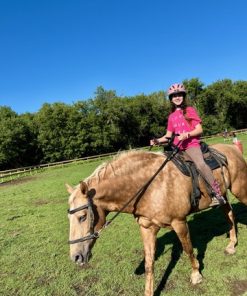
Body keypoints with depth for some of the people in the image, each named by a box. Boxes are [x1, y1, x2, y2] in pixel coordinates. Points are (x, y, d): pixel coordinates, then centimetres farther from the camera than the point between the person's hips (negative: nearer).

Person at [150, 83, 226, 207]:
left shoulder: (190, 110, 5)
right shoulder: (171, 116, 17)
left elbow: (199, 130, -2)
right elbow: (168, 135, 15)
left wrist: (187, 134, -20)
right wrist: (157, 141, -3)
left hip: (191, 144, -6)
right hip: (177, 146, 6)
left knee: (200, 164, -30)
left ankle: (218, 194, -22)